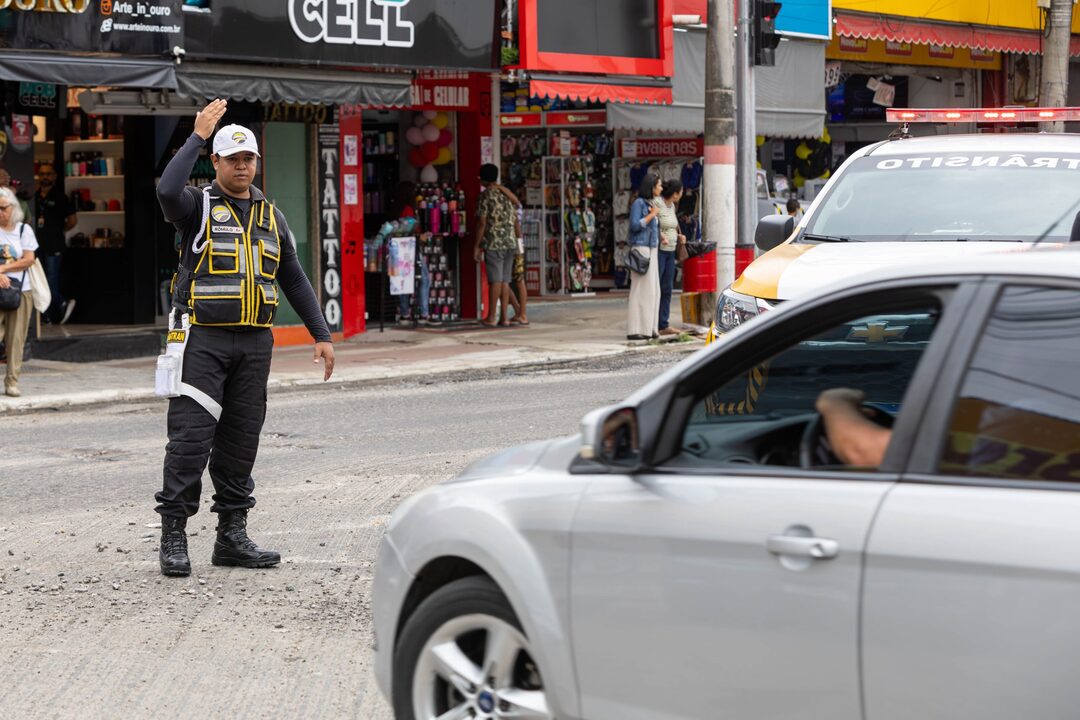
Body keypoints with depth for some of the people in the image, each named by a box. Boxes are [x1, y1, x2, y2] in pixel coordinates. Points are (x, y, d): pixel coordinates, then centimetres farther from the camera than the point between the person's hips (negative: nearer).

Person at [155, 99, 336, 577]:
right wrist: (197, 136, -19)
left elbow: (294, 280, 19)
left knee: (241, 439, 7)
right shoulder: (199, 206, 0)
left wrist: (321, 335, 14)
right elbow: (167, 190, -25)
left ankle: (232, 536, 13)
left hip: (254, 342, 5)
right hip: (202, 340, -5)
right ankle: (172, 537, -5)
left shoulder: (270, 216, 16)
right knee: (190, 437, -9)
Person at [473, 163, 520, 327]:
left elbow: (482, 222, -10)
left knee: (495, 280, -4)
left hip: (494, 244, -5)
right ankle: (504, 317, 4)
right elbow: (516, 221, 14)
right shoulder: (507, 195, 13)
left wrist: (477, 246, -5)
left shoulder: (486, 196, -5)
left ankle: (491, 318, -1)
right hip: (510, 243, 5)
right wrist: (520, 241, 21)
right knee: (505, 281, 7)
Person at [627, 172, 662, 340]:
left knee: (653, 290, 9)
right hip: (641, 249, -10)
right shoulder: (639, 203, -9)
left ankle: (649, 328, 13)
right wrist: (651, 215, -12)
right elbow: (635, 225, -18)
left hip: (651, 249, 10)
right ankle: (636, 330, -11)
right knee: (642, 289, -11)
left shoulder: (650, 203, 17)